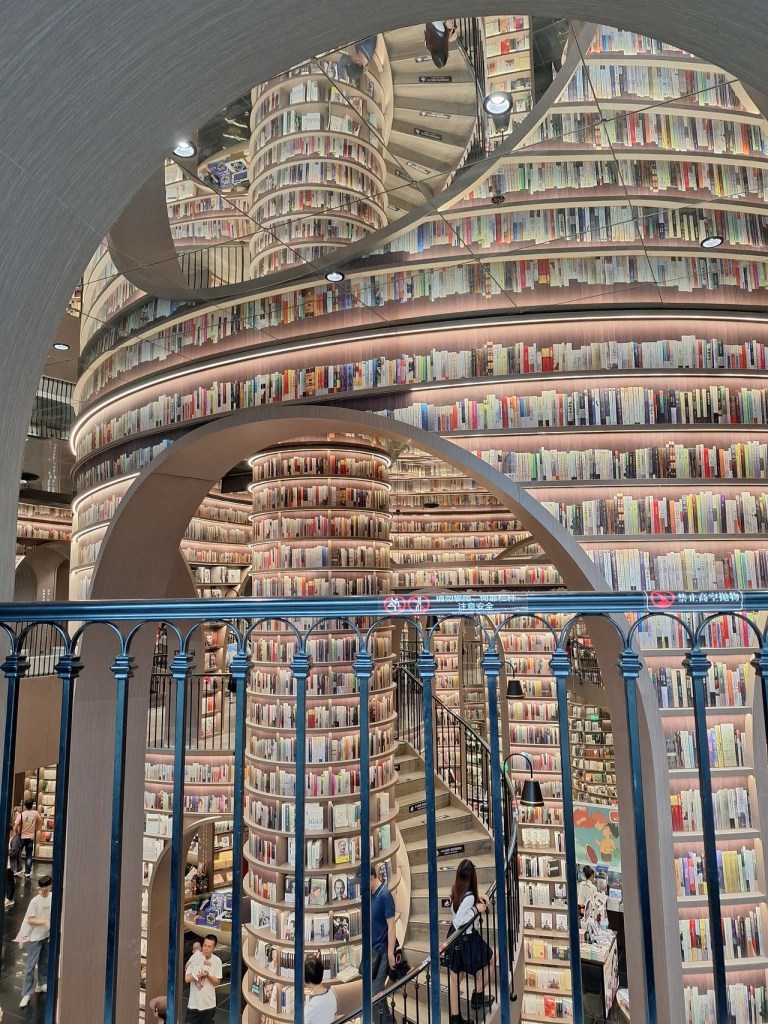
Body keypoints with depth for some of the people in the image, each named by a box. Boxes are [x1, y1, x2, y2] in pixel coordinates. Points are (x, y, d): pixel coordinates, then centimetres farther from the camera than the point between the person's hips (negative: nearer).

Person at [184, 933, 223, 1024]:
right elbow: (187, 978, -13)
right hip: (193, 1004, -1)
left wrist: (208, 974, -20)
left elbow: (217, 982, -3)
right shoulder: (195, 957, -10)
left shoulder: (217, 961, -7)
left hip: (209, 1004, 1)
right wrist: (201, 972, -18)